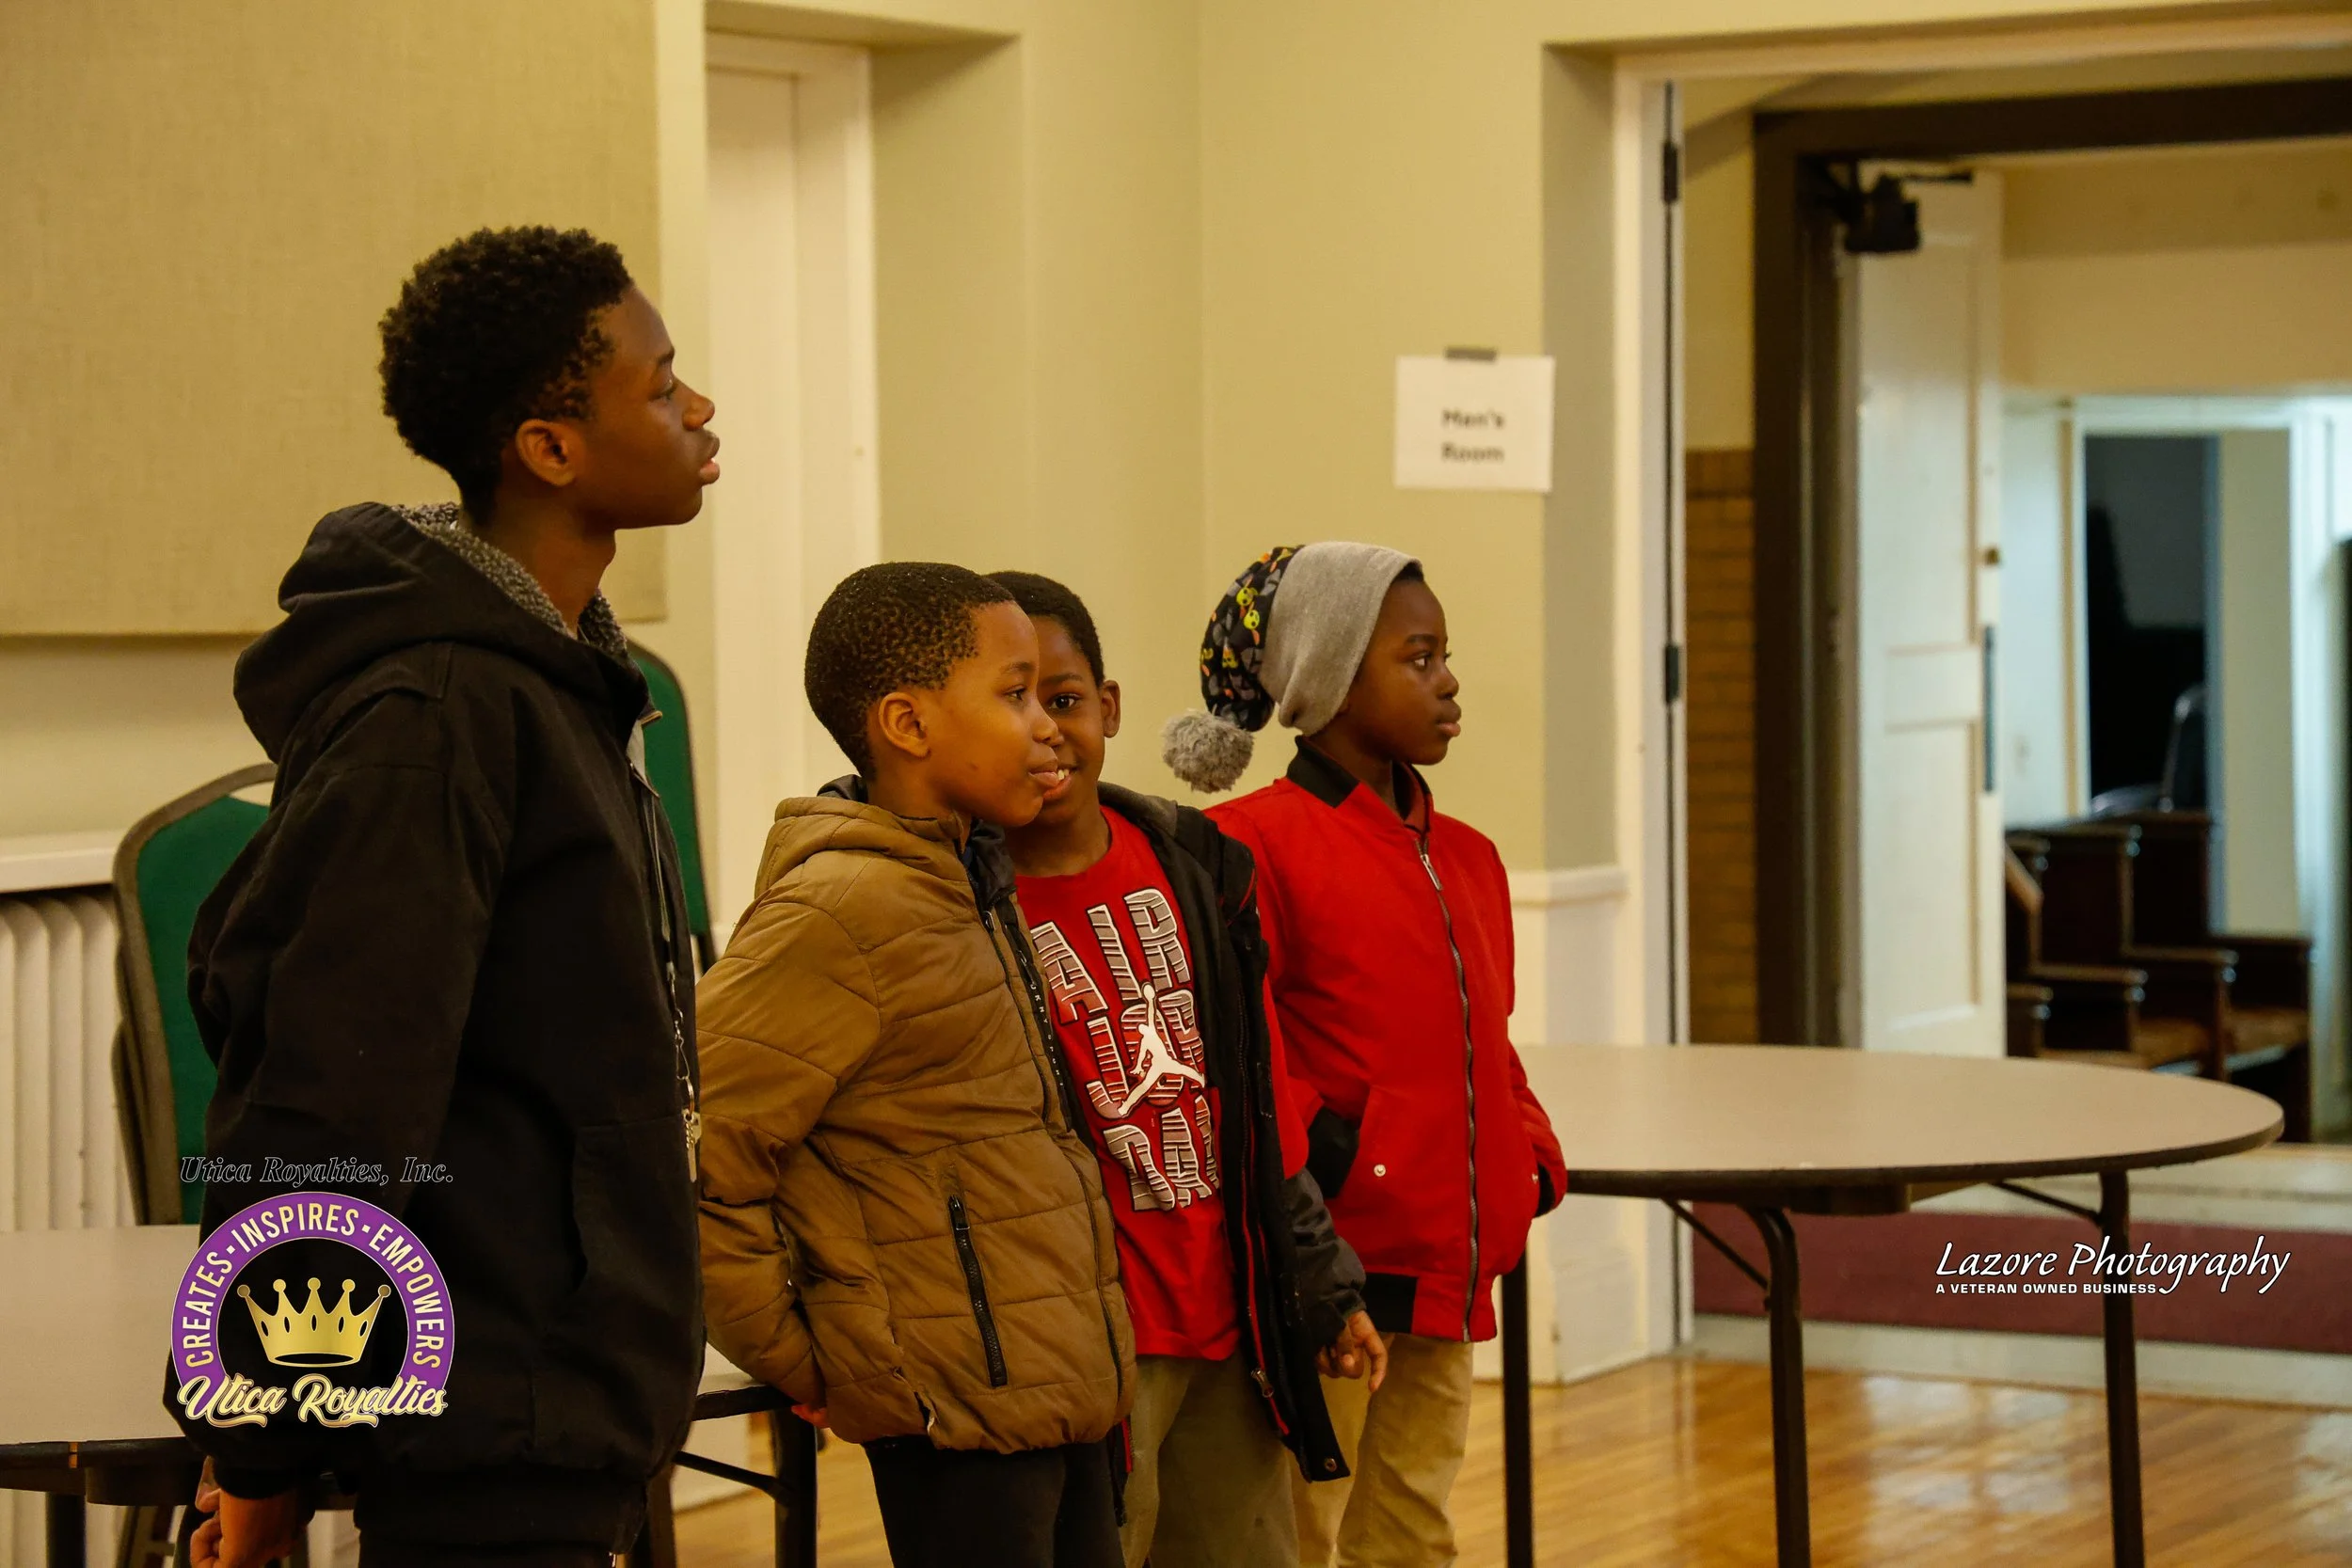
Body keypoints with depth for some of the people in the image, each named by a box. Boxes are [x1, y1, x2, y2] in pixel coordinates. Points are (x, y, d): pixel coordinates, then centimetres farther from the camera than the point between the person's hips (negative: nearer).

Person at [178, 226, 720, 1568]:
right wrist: (265, 1452, -17)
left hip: (569, 1416, 9)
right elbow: (329, 1104, -20)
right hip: (492, 1447, -9)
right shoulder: (434, 716, -19)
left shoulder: (559, 680, 13)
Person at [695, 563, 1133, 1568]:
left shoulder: (972, 885, 13)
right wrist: (805, 1363, -12)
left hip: (1064, 1394, 9)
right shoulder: (839, 913, -16)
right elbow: (693, 1162, -20)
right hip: (965, 1411, -9)